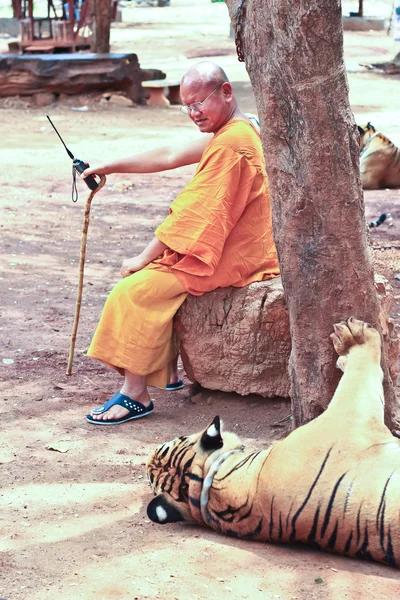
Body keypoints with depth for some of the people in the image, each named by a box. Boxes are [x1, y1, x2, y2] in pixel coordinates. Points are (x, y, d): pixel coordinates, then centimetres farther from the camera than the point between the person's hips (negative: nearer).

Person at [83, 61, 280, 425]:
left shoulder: (230, 143, -21)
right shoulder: (233, 132, 12)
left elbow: (197, 214, -22)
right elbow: (170, 157, 17)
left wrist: (145, 258, -15)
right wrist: (109, 167, 17)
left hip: (226, 258, -11)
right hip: (228, 249, 11)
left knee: (135, 288, -18)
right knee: (145, 270, 20)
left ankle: (136, 395, -14)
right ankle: (166, 369, 20)